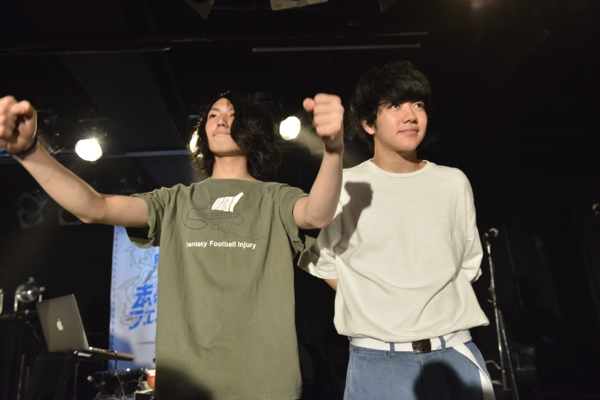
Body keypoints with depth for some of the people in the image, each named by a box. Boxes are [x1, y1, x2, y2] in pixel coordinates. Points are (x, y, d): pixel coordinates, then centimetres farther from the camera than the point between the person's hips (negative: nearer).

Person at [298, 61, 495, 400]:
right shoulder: (344, 186, -4)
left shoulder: (454, 183, 5)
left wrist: (433, 308, 4)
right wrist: (371, 309, 1)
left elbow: (468, 265, 11)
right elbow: (323, 263, 2)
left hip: (455, 352, 3)